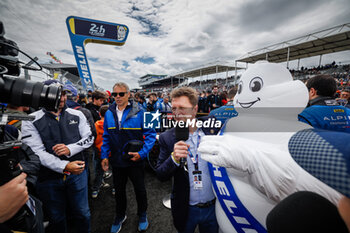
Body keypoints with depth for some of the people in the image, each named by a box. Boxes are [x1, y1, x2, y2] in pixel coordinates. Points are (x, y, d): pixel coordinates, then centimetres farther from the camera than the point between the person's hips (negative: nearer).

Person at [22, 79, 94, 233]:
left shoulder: (77, 115, -1)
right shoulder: (31, 121, -8)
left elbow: (89, 138, -1)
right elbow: (37, 153, -16)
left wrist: (70, 149, -18)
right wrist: (65, 166, -27)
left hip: (77, 172, 2)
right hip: (49, 177, -1)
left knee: (82, 213, 18)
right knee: (56, 217, 22)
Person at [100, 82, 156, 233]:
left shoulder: (139, 112, -15)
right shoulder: (109, 113, -1)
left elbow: (151, 134, -13)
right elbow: (106, 137, 7)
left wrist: (142, 153, -22)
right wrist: (104, 155, 2)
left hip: (135, 160, -3)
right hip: (117, 161, 4)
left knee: (140, 189, 16)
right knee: (119, 190, 23)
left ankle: (142, 215, 46)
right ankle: (120, 216, 51)